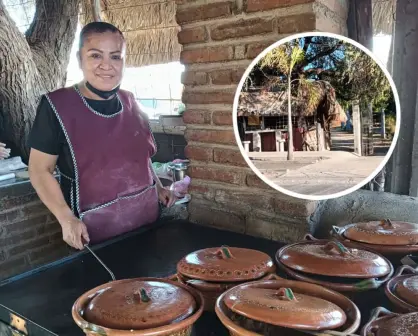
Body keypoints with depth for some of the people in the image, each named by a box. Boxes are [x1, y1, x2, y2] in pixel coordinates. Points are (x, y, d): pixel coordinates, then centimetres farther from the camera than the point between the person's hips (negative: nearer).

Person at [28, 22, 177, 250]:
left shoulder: (129, 102, 3)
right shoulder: (57, 105, -13)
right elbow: (40, 169, -10)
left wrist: (159, 188, 9)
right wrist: (67, 219, -19)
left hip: (147, 219, 5)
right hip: (96, 232, -5)